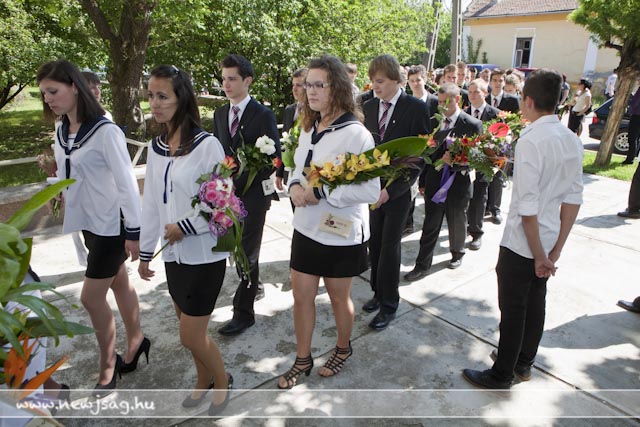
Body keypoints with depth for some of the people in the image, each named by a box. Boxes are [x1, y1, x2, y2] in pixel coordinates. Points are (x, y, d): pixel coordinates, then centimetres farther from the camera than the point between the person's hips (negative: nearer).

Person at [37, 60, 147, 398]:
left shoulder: (105, 131, -19)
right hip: (88, 223, 7)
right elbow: (67, 176, 14)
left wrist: (133, 232, -17)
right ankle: (136, 342, 37)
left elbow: (127, 183, -18)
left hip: (112, 226, -7)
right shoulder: (61, 132, 4)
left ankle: (108, 367, 21)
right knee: (119, 284, 19)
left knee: (91, 297, 0)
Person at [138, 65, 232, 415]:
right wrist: (145, 251, 14)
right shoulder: (156, 147, 5)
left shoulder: (206, 145, -15)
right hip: (173, 253, 6)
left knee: (191, 336, 1)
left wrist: (185, 227, -16)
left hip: (204, 254, -6)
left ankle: (222, 380, 30)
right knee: (190, 330, 18)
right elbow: (152, 203, 10)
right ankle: (204, 381, 43)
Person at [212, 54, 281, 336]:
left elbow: (274, 158, -11)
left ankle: (243, 312, 10)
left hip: (253, 193, -6)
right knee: (243, 248, 19)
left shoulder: (263, 115, -8)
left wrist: (239, 183, -16)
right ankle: (255, 287, 42)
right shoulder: (220, 114, 10)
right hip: (228, 192, 6)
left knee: (246, 252, -1)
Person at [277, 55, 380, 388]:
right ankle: (302, 359, 35)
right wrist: (295, 185, -8)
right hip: (306, 227, 6)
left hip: (341, 233, -6)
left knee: (339, 297, 16)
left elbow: (371, 190, -21)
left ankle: (343, 349, 44)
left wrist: (321, 192, -22)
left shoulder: (355, 134, -18)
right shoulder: (309, 129, 4)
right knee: (301, 296, 14)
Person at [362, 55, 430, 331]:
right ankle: (379, 292, 30)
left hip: (398, 190, -4)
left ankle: (389, 305, 17)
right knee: (375, 244, 10)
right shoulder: (369, 107, 6)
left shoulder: (416, 108, -9)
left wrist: (391, 190, -17)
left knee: (389, 247, 1)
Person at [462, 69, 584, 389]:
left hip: (522, 243, -8)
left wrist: (539, 255, -13)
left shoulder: (531, 141, -22)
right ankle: (524, 362, 41)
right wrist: (556, 249, 5)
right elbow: (573, 198, 3)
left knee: (512, 309, 7)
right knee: (536, 303, 21)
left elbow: (528, 208, -24)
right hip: (550, 241, 8)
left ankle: (501, 375, 26)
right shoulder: (572, 140, 1)